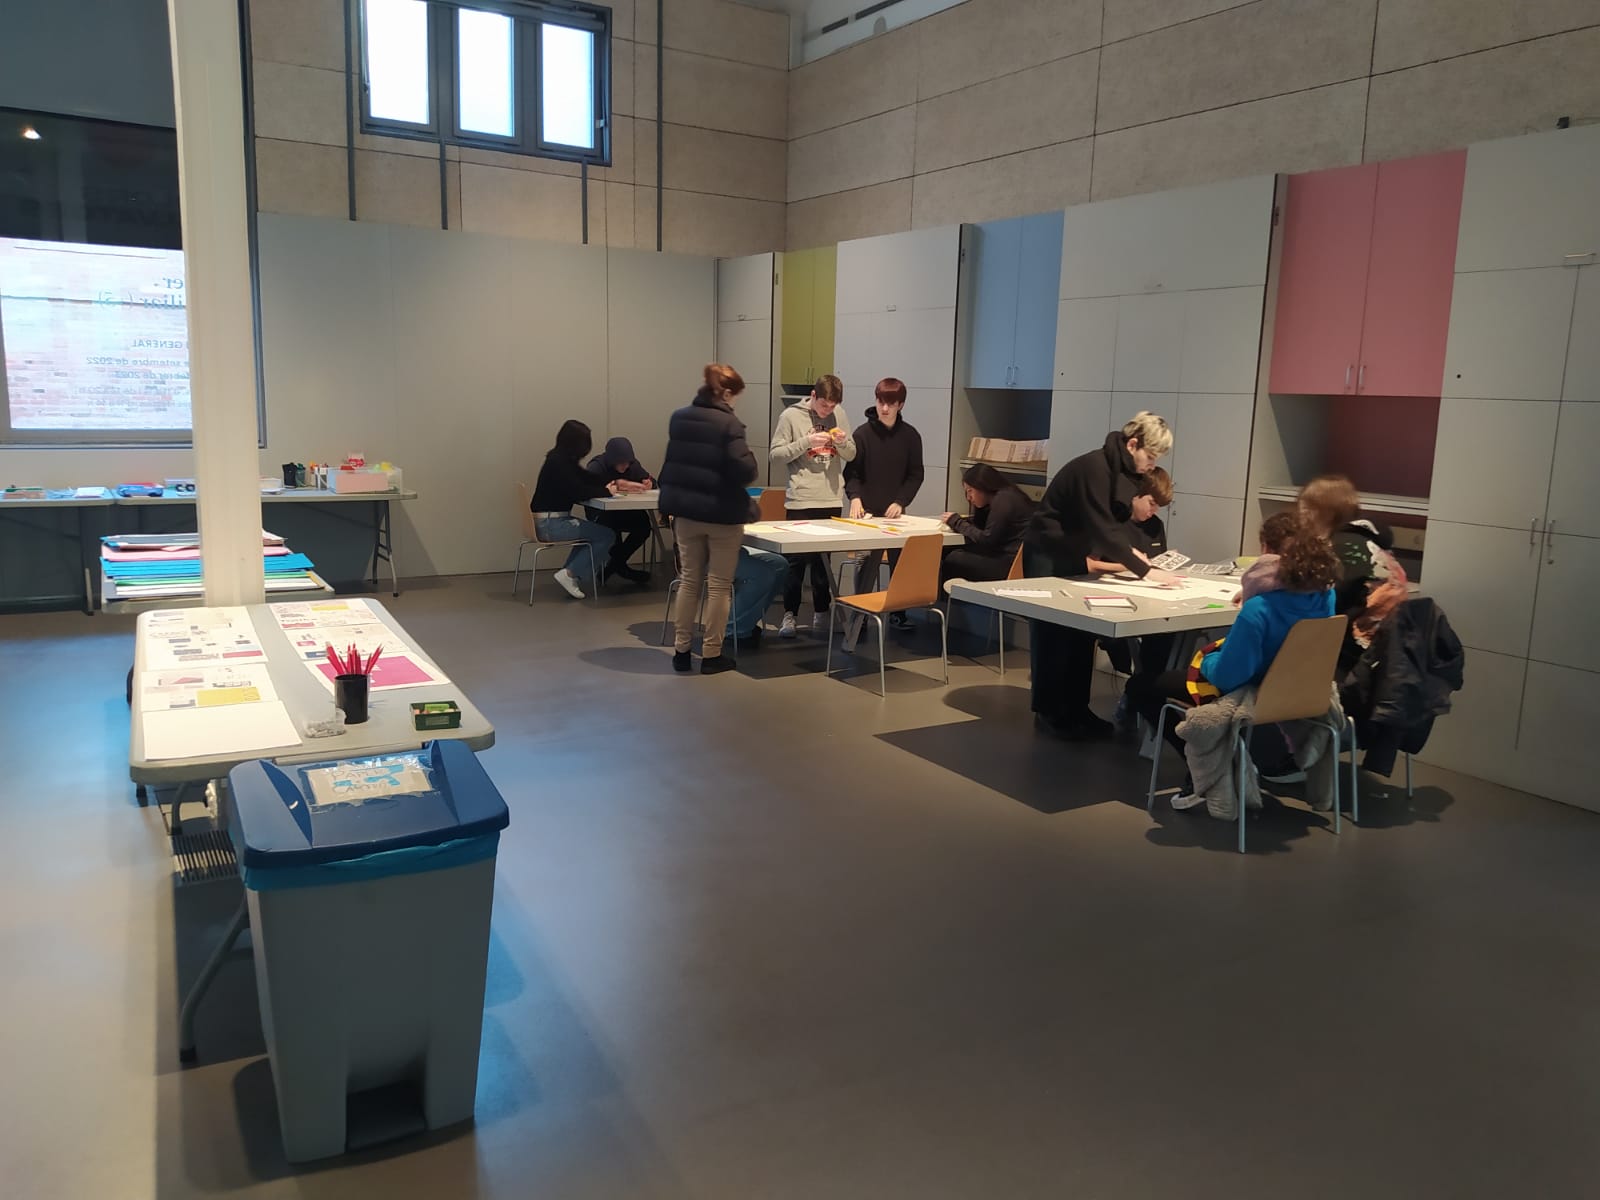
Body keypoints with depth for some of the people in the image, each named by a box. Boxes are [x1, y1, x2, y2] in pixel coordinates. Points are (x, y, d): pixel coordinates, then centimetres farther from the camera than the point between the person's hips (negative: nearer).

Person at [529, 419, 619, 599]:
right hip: (550, 524, -10)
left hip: (551, 521, 10)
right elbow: (578, 492, -22)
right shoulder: (559, 462, -17)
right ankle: (570, 574, -5)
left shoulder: (562, 460, 12)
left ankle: (570, 575, 17)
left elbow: (588, 480, 17)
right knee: (607, 536, -7)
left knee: (593, 531, 27)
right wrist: (606, 491, -9)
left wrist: (612, 484, 5)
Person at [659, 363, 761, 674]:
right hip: (722, 513, -6)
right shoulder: (729, 423, -17)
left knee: (690, 579, 15)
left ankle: (681, 650, 16)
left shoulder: (678, 418, 5)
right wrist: (750, 457, -1)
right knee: (719, 584, 4)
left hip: (685, 510, 6)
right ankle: (711, 655, 8)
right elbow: (744, 471, -20)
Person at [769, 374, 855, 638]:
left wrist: (843, 442, -10)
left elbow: (851, 455, 12)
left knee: (824, 559, 11)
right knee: (797, 560, 1)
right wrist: (807, 442, -18)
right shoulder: (791, 416, -3)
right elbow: (776, 454, -7)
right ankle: (789, 614, 8)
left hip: (832, 500, 3)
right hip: (800, 500, -3)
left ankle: (821, 612, 20)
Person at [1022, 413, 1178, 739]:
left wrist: (1132, 553, -8)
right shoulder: (1094, 468, -27)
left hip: (1073, 556, 9)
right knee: (1053, 635, -3)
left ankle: (1076, 709, 15)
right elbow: (1102, 530, -32)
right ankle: (1049, 712, 6)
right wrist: (1144, 571, -33)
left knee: (1081, 634, 8)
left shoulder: (1123, 470, 2)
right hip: (1047, 555, -9)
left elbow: (1114, 524, 10)